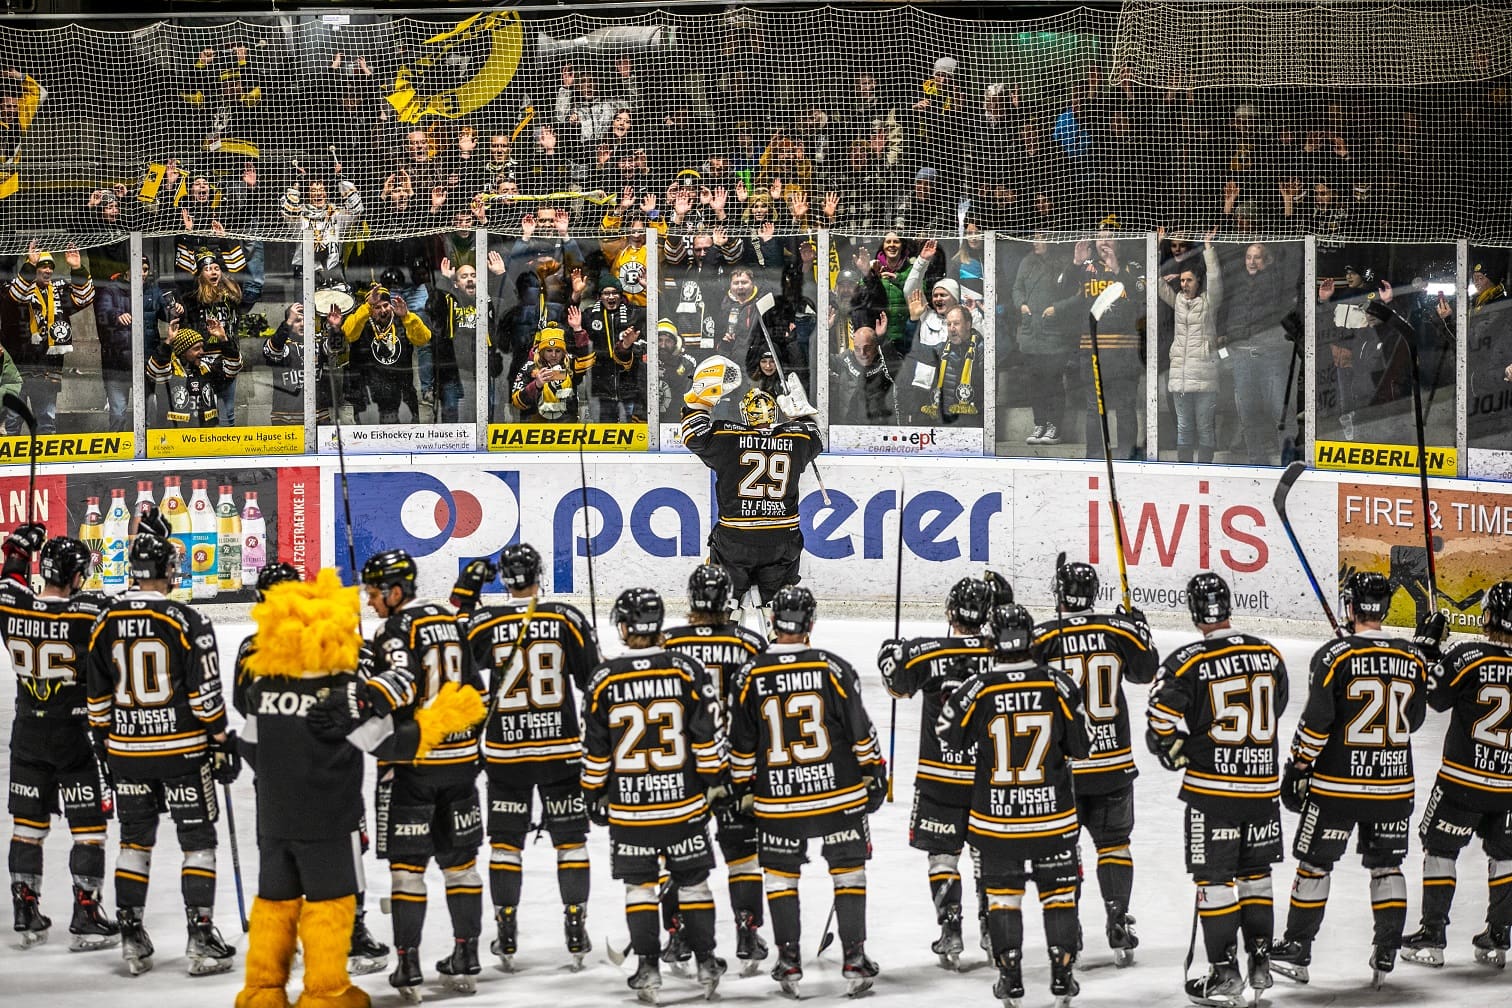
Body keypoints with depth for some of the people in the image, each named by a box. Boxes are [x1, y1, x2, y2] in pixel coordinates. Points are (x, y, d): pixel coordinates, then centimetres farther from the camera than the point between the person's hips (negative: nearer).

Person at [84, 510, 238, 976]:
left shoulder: (106, 622, 0)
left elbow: (97, 695, 7)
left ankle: (131, 937, 14)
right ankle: (201, 940, 1)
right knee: (198, 842, 4)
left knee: (135, 841, 14)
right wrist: (222, 742, -3)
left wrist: (104, 741, 18)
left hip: (127, 751, 4)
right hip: (182, 750, -4)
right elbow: (206, 693, -13)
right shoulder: (186, 622, -13)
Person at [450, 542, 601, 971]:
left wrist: (463, 599, 11)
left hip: (505, 750, 1)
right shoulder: (567, 619, -7)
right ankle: (576, 930, 8)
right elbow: (592, 678, -3)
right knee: (571, 838, 9)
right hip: (561, 748, 0)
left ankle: (506, 935, 8)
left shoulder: (483, 622, -6)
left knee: (505, 839, 9)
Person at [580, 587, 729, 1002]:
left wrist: (594, 793, 11)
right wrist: (718, 779, 6)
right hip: (684, 801, 0)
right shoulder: (686, 671, -7)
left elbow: (595, 750, -1)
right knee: (692, 881, 12)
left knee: (639, 884, 10)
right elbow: (708, 734, -5)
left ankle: (648, 967, 4)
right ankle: (706, 963, 14)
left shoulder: (604, 680, -6)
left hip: (628, 807, 0)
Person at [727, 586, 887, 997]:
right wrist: (874, 774, 8)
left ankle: (788, 961, 12)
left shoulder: (750, 676, -5)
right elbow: (861, 731, -5)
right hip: (839, 793, -1)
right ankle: (854, 959, 8)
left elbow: (741, 746, 1)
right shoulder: (834, 668, -9)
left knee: (781, 874, 14)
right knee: (848, 870, 9)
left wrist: (744, 789, 14)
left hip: (778, 798, 1)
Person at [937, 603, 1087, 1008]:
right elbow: (1081, 746, -3)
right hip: (1052, 812, 0)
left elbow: (949, 736, 1)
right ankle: (1062, 975, 12)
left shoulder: (979, 688, -13)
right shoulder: (1058, 685, -10)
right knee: (1059, 889, 13)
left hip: (996, 816, 0)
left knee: (1002, 891, 13)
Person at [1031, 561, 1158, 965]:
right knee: (1114, 842, 12)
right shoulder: (1119, 630, -4)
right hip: (1114, 761, 2)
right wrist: (1139, 629, 26)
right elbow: (1145, 671, 13)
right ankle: (1119, 924, 6)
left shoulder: (1042, 637, -11)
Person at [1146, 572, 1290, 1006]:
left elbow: (1162, 721, -15)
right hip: (1263, 782, 5)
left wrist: (1175, 753, 5)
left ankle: (1225, 972, 1)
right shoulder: (1268, 654, 2)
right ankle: (1260, 963, 21)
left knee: (1215, 879, 1)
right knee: (1255, 873, 17)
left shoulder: (1187, 662, -14)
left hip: (1212, 787, -5)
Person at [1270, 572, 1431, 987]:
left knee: (1314, 864, 7)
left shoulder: (1335, 655, -13)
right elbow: (1413, 719, 11)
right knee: (1387, 867, 15)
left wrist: (1296, 768, -2)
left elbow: (1316, 723, -13)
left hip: (1337, 782, -3)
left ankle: (1296, 950, 12)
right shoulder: (1414, 658, 0)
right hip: (1394, 782, 4)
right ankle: (1387, 953, 14)